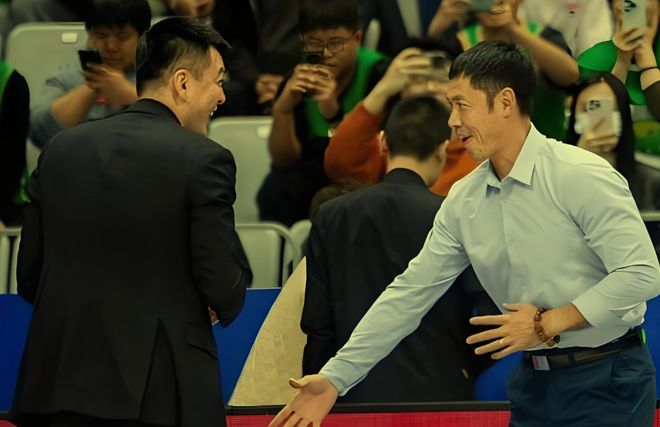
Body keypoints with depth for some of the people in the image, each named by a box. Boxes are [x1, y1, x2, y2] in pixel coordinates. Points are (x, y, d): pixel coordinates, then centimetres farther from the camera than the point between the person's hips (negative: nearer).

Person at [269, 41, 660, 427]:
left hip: (607, 383, -6)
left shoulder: (582, 176, -14)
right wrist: (334, 379, 3)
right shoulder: (464, 200, 6)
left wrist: (547, 323, -16)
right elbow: (410, 294, 8)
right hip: (534, 380, 6)